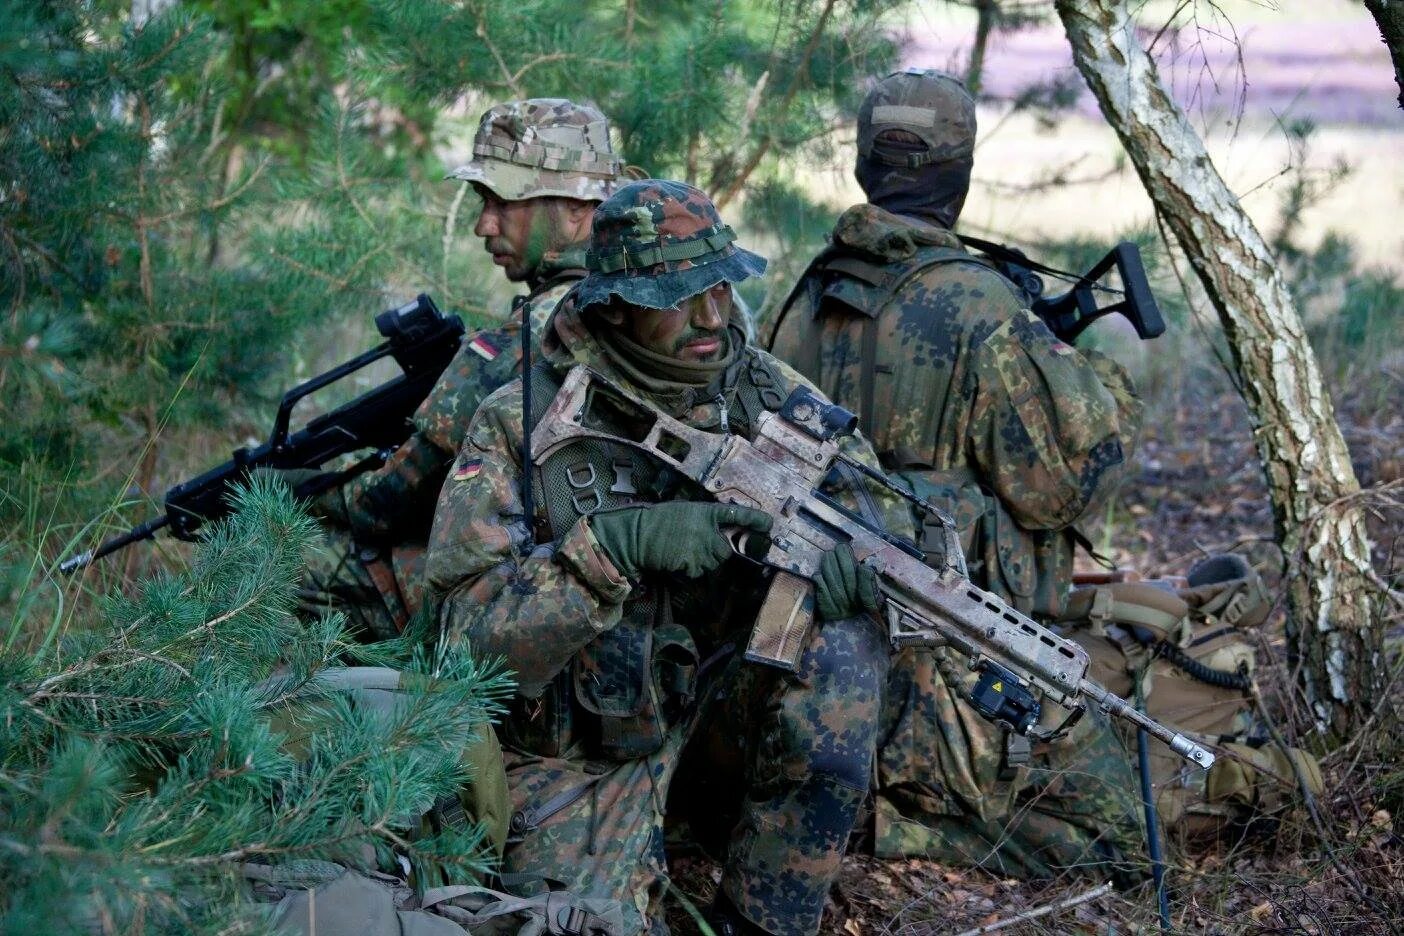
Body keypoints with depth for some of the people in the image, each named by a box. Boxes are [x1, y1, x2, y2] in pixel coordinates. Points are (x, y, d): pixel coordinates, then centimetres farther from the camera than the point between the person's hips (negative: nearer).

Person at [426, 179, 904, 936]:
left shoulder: (761, 388, -7)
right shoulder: (521, 424, -17)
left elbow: (877, 495, 1)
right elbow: (469, 632, -23)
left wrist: (841, 536, -25)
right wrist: (614, 544, -38)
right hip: (581, 741, -4)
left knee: (840, 649, -25)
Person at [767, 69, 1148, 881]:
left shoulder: (806, 303, 4)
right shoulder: (980, 307, -18)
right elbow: (1060, 481, -15)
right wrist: (1105, 385, 5)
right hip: (951, 659, -8)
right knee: (1112, 828, 4)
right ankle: (879, 819, -10)